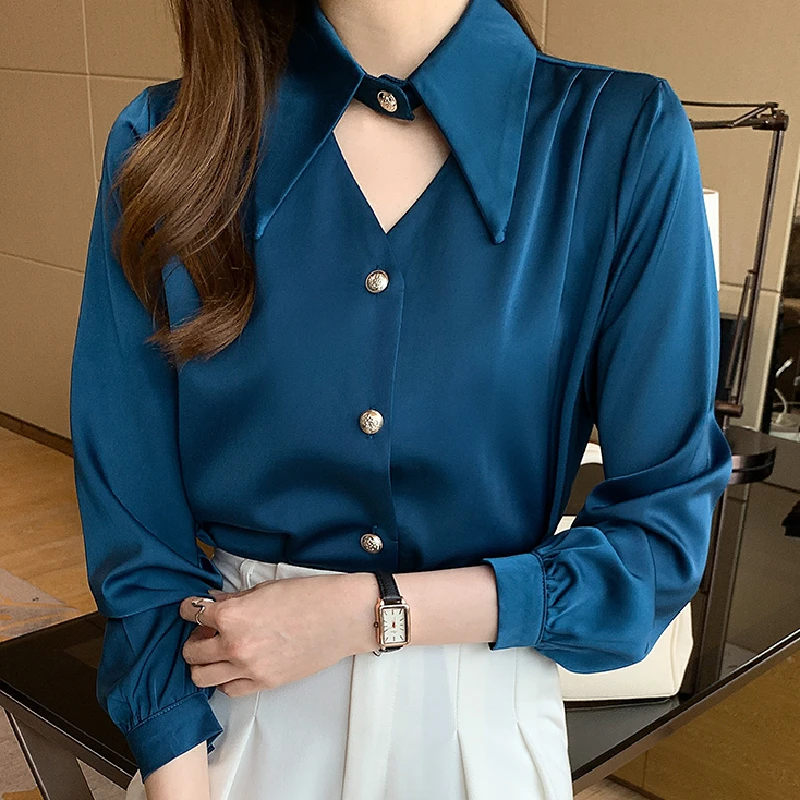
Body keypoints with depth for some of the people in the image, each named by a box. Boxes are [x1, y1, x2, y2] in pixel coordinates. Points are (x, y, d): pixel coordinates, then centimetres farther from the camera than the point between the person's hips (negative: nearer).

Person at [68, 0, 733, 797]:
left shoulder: (626, 140, -14)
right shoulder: (165, 143, -10)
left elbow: (664, 529, -12)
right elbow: (134, 520, -9)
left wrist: (371, 613, -17)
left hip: (480, 723, 0)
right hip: (229, 716, 1)